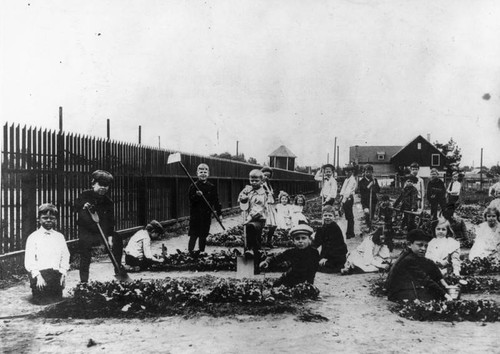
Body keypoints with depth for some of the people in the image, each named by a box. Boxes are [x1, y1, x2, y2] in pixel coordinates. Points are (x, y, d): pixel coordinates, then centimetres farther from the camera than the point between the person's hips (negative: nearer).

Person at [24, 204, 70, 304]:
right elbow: (29, 261, -5)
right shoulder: (33, 237, 0)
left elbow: (65, 256, 8)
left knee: (57, 299, -4)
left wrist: (63, 274, -4)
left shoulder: (60, 237, 11)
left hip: (56, 273, 3)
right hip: (39, 273, -3)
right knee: (41, 301, -8)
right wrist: (37, 276, -16)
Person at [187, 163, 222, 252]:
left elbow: (216, 201, 7)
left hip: (207, 215, 3)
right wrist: (197, 196, -29)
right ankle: (190, 252, 3)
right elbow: (191, 200, -10)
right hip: (195, 215, -3)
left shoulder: (212, 187, 5)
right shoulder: (193, 187, -2)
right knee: (193, 235, -2)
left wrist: (219, 213, 3)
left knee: (203, 236, 10)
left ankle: (202, 252, 20)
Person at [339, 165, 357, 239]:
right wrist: (341, 196, 3)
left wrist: (344, 200, -17)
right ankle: (349, 232, 17)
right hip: (344, 199, 8)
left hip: (349, 199, -8)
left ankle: (350, 233, -3)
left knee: (349, 217, -6)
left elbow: (349, 191, -14)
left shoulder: (353, 180, -8)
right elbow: (343, 189, 17)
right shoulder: (346, 179, 18)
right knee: (347, 217, 11)